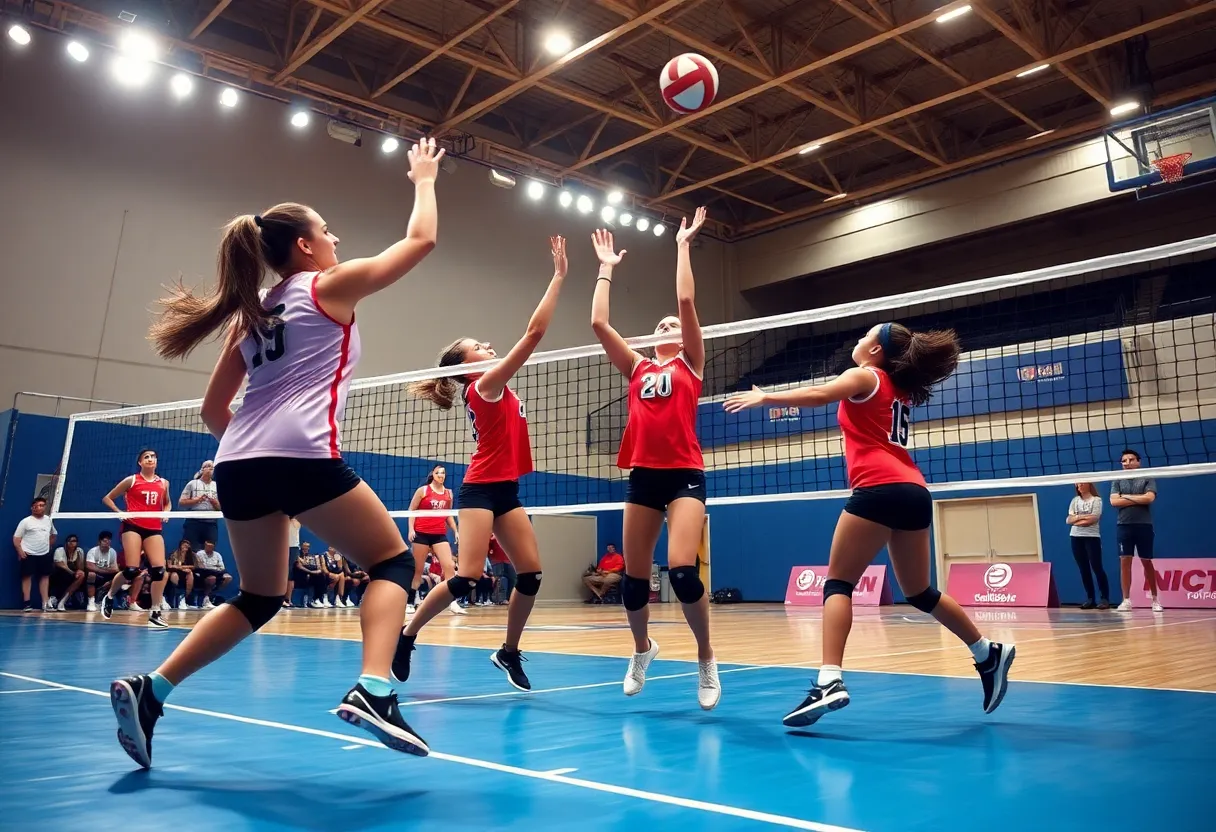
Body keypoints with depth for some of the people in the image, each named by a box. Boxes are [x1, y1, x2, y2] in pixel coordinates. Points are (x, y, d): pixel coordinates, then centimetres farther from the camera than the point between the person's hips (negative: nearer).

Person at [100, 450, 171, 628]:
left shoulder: (163, 483, 12)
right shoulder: (131, 480, 3)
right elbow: (107, 498, 9)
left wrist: (165, 512, 6)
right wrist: (119, 512, -6)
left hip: (155, 529, 3)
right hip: (132, 526, -3)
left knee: (159, 569, -11)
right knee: (131, 570, -12)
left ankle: (155, 614, -5)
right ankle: (109, 597, 19)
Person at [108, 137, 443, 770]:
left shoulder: (252, 312, 23)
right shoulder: (331, 285, 6)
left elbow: (213, 410, 23)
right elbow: (421, 240, 14)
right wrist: (425, 179, 27)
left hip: (237, 466, 7)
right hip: (302, 456, -7)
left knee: (259, 598, 21)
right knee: (392, 561, 4)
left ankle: (149, 690, 11)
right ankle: (373, 692, -16)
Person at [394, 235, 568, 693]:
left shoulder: (494, 389, 13)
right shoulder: (484, 386, -11)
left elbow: (530, 337, 20)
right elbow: (534, 333, -16)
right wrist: (559, 275, -13)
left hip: (504, 490, 9)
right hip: (481, 489, -9)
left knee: (531, 573, 2)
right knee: (467, 577, -13)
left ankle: (509, 652, 15)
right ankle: (405, 637, 5)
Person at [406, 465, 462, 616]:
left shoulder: (449, 493, 11)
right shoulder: (423, 490, -1)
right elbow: (411, 510, 1)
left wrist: (456, 531, 11)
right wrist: (411, 529, -10)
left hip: (440, 535, 3)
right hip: (421, 533, -3)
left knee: (450, 566, -11)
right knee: (418, 569, 3)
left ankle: (452, 603, -10)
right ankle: (410, 602, 15)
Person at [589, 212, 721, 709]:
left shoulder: (691, 364, 8)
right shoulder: (636, 368, 16)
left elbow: (686, 301, -2)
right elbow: (598, 322, 9)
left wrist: (682, 244, 4)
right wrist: (606, 268, 18)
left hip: (684, 475, -4)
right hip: (642, 476, 4)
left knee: (682, 569, -19)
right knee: (633, 577, 7)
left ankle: (706, 660, 2)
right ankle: (643, 649, 34)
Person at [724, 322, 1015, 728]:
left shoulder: (864, 376, 4)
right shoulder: (901, 389, 24)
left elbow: (818, 395, -14)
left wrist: (764, 397, -11)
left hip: (881, 490, -8)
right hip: (915, 492, 8)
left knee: (838, 583, -9)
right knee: (920, 593, 21)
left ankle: (830, 681, -22)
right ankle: (989, 653, 27)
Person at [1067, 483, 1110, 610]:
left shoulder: (1096, 500, -1)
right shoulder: (1075, 501, 13)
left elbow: (1093, 519, -13)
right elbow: (1068, 520, 4)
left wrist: (1076, 521, -4)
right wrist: (1080, 517, -13)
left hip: (1092, 537, -5)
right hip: (1076, 537, 5)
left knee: (1097, 567, -8)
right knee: (1084, 569, 5)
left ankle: (1105, 598, -4)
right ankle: (1090, 599, 9)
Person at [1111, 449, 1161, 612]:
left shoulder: (1148, 479, 4)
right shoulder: (1117, 481, 10)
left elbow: (1149, 498, -12)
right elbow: (1114, 501, -4)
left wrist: (1127, 496, -6)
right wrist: (1138, 500, -7)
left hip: (1144, 525, -1)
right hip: (1124, 525, 1)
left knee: (1147, 562, 5)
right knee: (1125, 561, -2)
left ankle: (1155, 599, 17)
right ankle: (1126, 600, 1)